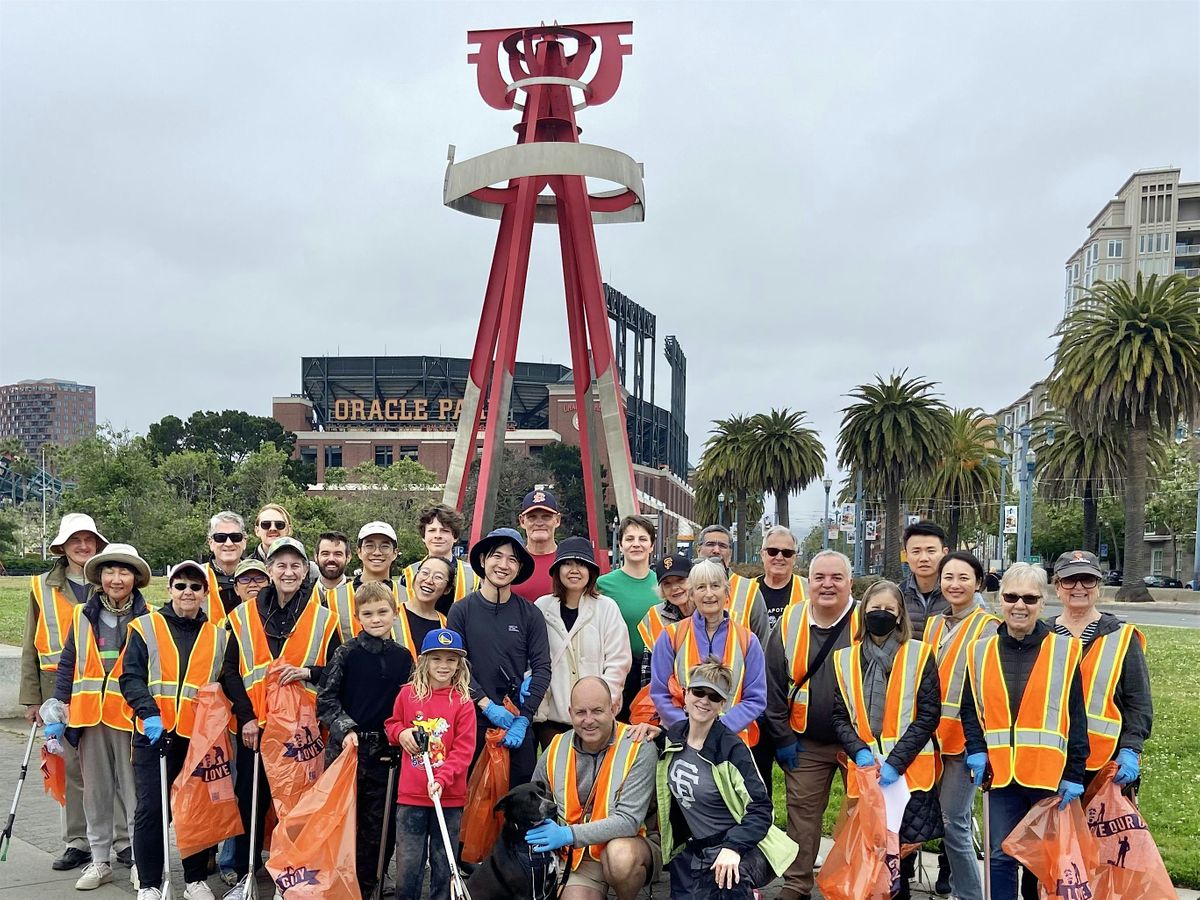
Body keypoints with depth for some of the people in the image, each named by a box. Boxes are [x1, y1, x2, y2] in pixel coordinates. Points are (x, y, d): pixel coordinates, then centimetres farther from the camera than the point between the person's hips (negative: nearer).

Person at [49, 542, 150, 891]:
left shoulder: (147, 619, -1)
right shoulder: (83, 616, 7)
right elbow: (68, 666, 10)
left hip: (130, 716, -3)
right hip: (89, 716, 3)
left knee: (133, 790, 0)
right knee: (95, 791, 11)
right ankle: (100, 860, 22)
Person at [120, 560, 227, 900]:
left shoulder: (218, 635, 11)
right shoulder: (145, 628, 3)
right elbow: (131, 678, -4)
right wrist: (149, 713, -17)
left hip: (200, 738, 2)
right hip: (155, 735, -2)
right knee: (151, 809, -1)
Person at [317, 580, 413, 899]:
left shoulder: (403, 657, 6)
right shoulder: (346, 653, -2)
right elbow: (326, 699, -3)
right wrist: (345, 729, -14)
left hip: (385, 752, 3)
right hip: (345, 749, -2)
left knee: (379, 824, 6)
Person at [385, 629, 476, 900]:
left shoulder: (463, 703, -5)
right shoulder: (408, 694, 2)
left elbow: (464, 750, -8)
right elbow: (391, 724, 18)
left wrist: (442, 779, -20)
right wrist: (401, 732, -5)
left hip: (449, 797, -1)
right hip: (411, 796, 1)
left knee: (444, 864, 10)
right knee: (408, 864, 5)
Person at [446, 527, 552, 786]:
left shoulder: (530, 614, 4)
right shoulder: (462, 611, 2)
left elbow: (542, 668, 1)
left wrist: (523, 719, -8)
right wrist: (488, 706, -11)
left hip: (517, 725, 1)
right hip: (472, 722, -1)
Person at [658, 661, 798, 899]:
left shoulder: (732, 749, -15)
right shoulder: (672, 736, 3)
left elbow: (761, 808, -18)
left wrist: (734, 847, -32)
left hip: (740, 848, -6)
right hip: (694, 850, 6)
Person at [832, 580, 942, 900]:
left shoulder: (920, 655, 1)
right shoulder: (844, 658, 9)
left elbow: (928, 714, -4)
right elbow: (839, 715, 7)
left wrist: (895, 761, -13)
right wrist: (859, 751, -11)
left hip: (909, 771, -2)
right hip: (862, 770, 2)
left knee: (902, 848, -2)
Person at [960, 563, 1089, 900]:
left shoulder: (1064, 650, -2)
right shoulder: (981, 652, 5)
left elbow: (1076, 719, -3)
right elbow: (969, 709, 11)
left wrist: (1075, 775, -7)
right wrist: (976, 751, -5)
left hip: (1050, 774, -2)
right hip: (1001, 773, 2)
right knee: (1001, 857, 6)